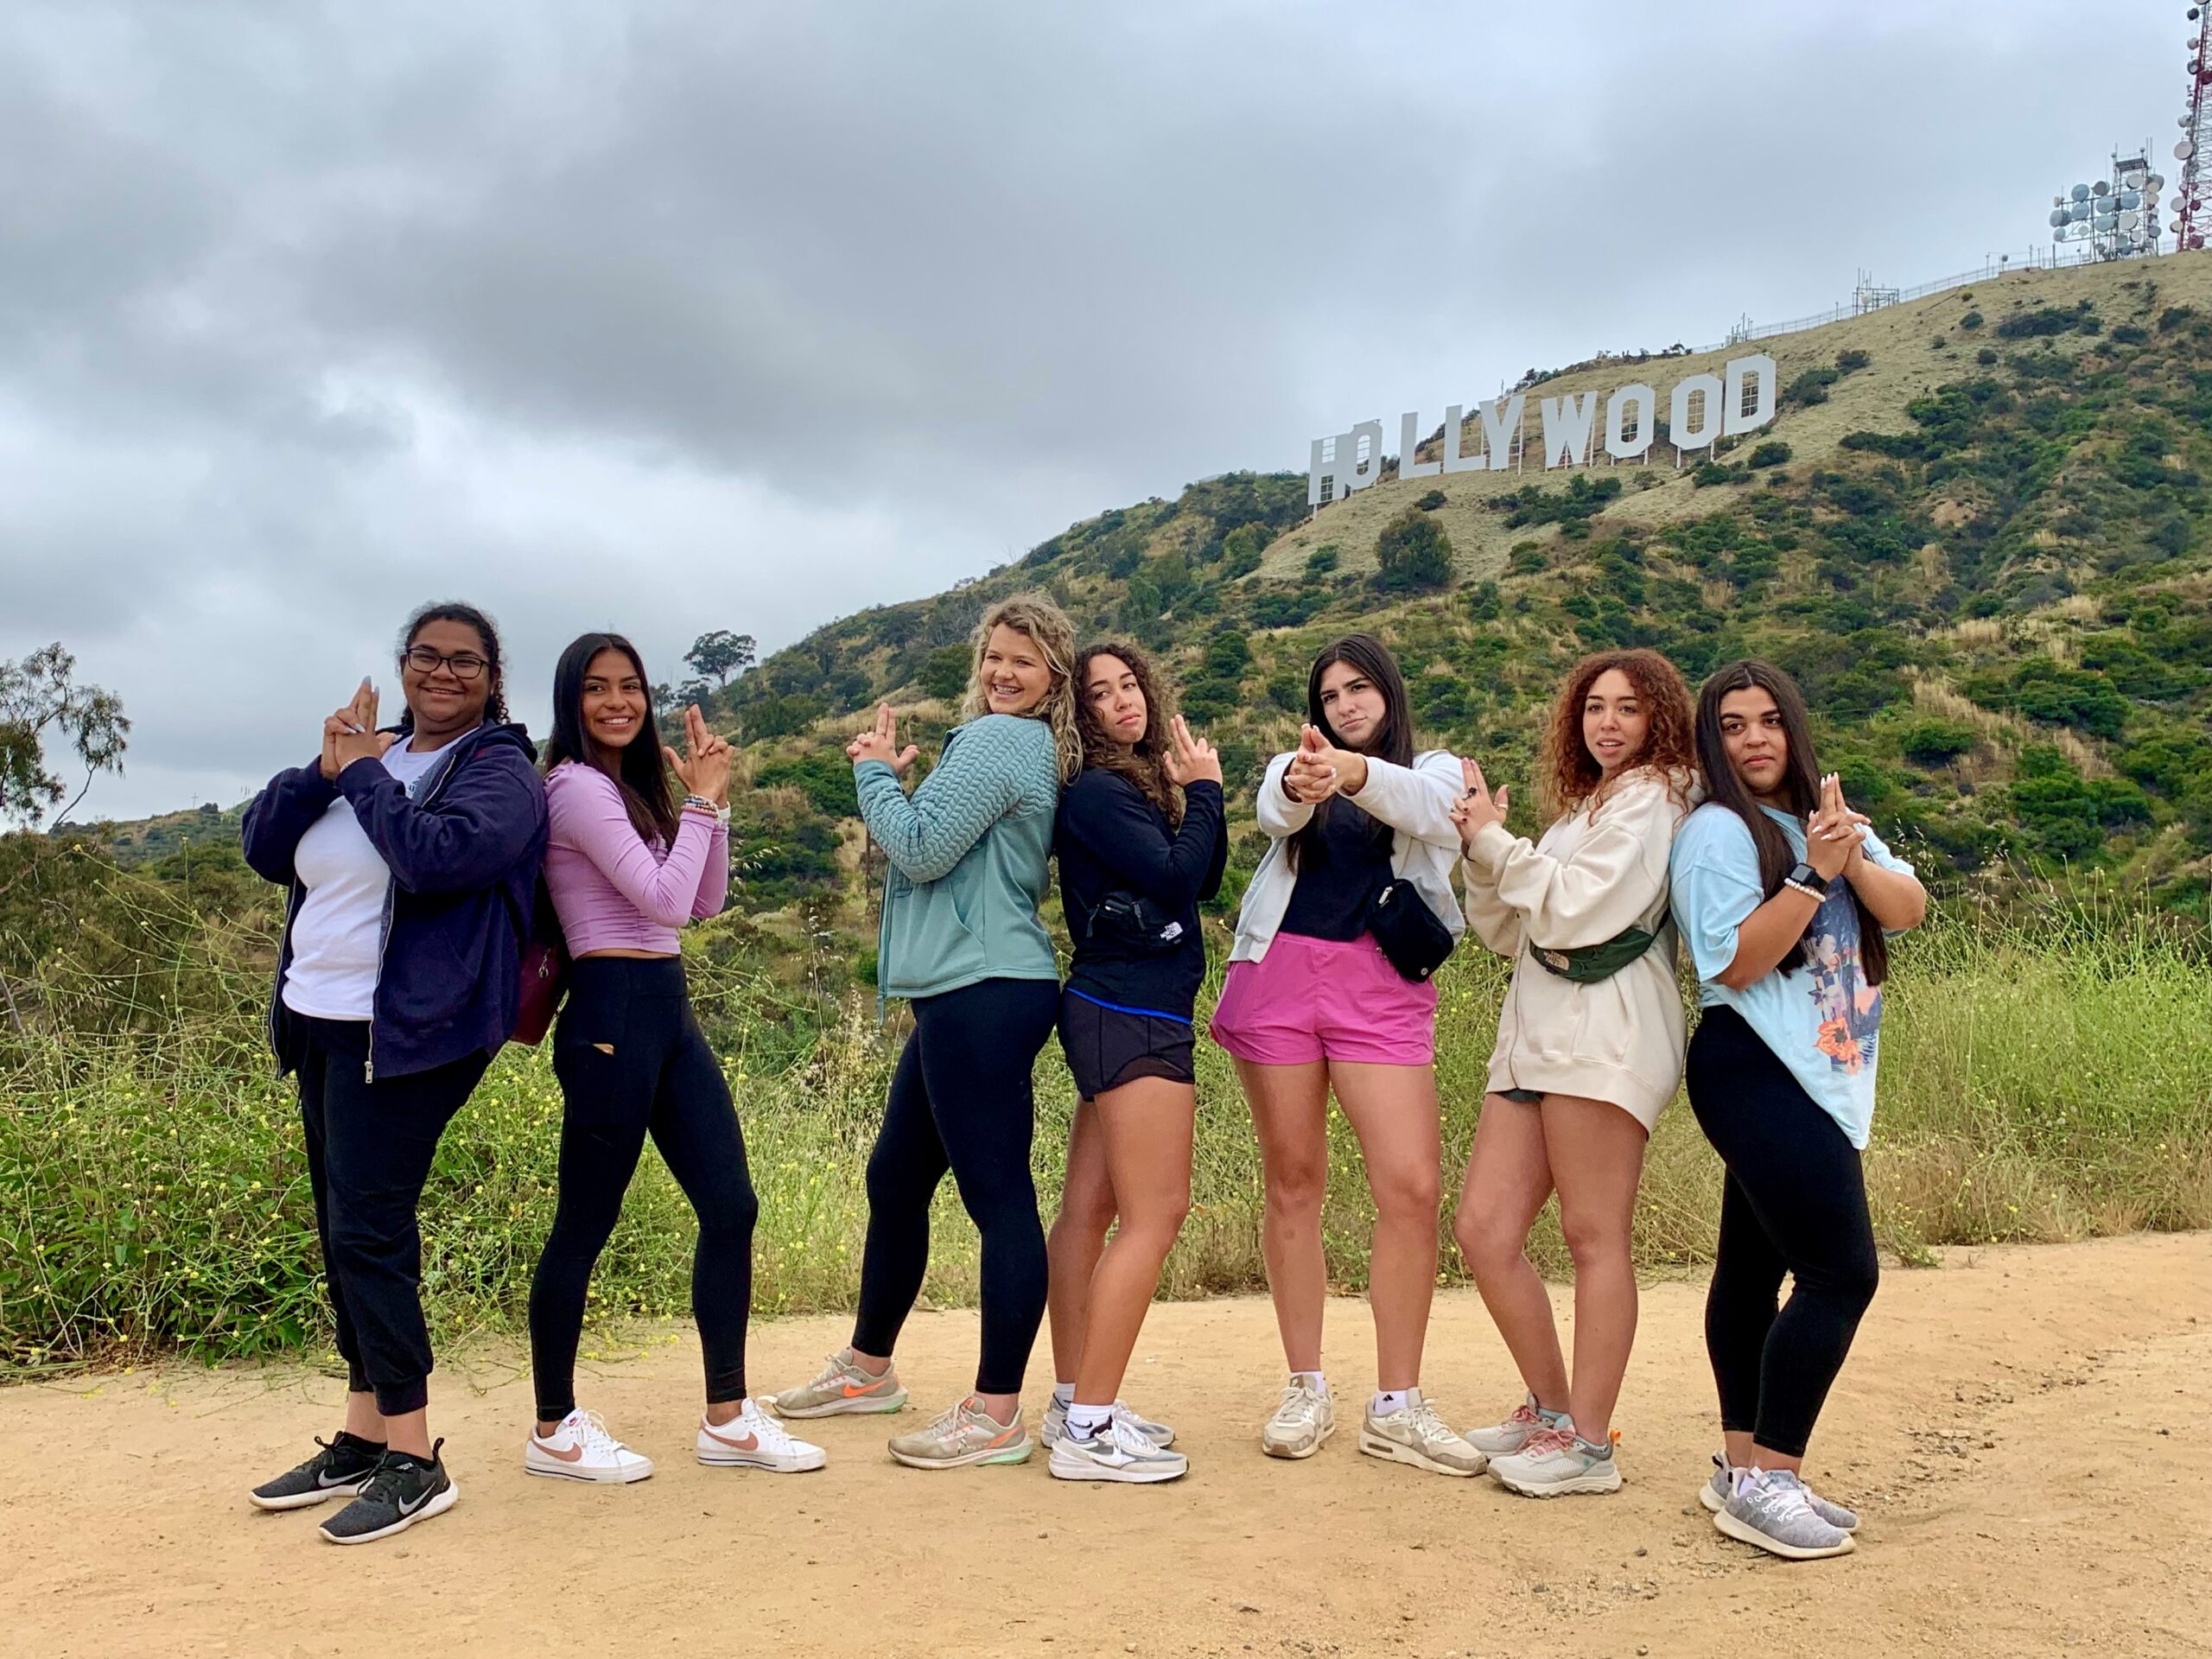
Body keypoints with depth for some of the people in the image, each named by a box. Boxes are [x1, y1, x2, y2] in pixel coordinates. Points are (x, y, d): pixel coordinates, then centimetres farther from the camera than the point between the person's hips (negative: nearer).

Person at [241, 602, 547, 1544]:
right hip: (318, 1022, 8)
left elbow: (437, 854, -25)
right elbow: (264, 848, 9)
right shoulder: (369, 752, 15)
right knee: (346, 1234, 11)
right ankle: (363, 1439, 22)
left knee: (367, 1231, -10)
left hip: (405, 1034, -8)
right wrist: (326, 770, -6)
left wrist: (363, 775, -12)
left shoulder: (499, 770, -7)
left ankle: (414, 1463, -1)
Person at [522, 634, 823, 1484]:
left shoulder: (637, 785, 17)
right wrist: (701, 799, -8)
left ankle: (727, 1418, 15)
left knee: (731, 1206, 6)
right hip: (613, 1014, -9)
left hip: (667, 1011, 9)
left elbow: (707, 901, 15)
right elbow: (665, 899, -17)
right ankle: (555, 1430, 17)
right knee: (585, 1223, 2)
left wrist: (713, 800, 7)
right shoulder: (576, 786, -10)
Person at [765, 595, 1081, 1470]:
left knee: (998, 1196, -5)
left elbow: (921, 851, -14)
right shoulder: (1032, 750, 20)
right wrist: (890, 779, 10)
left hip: (985, 995, -11)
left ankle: (997, 1415, 2)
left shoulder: (1001, 740, -9)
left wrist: (875, 773, 1)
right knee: (894, 1182, 18)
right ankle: (868, 1367, 33)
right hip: (965, 995, 11)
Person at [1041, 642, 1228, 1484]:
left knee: (1090, 1209, 9)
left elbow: (1207, 878, 13)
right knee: (1156, 1212, -10)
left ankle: (1075, 1406, 16)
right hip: (1133, 1016, -9)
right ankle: (1090, 1430, -9)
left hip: (1117, 1014, 9)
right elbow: (1175, 876, -17)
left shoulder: (1149, 782, 16)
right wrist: (1205, 788, -4)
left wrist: (1200, 791, 2)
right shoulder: (1096, 791, -11)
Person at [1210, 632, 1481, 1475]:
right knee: (1293, 1182, 4)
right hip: (1280, 972, 1)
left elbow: (1425, 808, -13)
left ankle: (1396, 1407, 2)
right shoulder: (1295, 766, 15)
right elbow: (1275, 811, -9)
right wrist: (1299, 784, -35)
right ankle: (1306, 1391, 15)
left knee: (1411, 1187, -9)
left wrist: (1356, 772, -35)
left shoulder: (1435, 772, 12)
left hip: (1383, 987, -1)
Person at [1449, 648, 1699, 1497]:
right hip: (1536, 1035, 9)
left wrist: (1497, 841, -5)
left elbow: (1575, 911, -11)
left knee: (1594, 1235, -5)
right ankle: (1549, 1411, 17)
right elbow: (1507, 933, 21)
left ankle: (1586, 1444, 1)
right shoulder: (1583, 807, 27)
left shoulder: (1651, 796, 1)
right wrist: (1482, 850, 6)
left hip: (1603, 1033, -9)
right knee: (1483, 1229, 4)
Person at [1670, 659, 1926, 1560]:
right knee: (1842, 1274, -12)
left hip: (1818, 1082, 8)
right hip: (1756, 1075, -8)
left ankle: (1743, 1469, 18)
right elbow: (1736, 962, -15)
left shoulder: (1829, 820, 16)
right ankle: (1764, 1485, -6)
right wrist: (1815, 874, -20)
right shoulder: (1717, 831, -7)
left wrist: (1853, 855, -15)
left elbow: (1909, 908, 3)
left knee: (1756, 1267, 12)